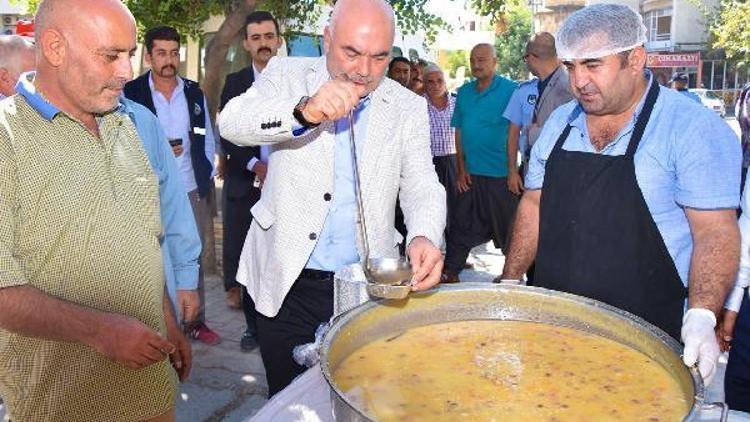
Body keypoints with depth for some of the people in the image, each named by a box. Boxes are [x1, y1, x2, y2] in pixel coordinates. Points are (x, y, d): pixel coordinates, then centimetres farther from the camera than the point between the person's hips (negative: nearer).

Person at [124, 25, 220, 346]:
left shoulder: (194, 93, 9)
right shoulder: (131, 93, -2)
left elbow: (207, 139, 14)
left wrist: (205, 175, 6)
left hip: (192, 190, 3)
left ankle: (195, 321, 20)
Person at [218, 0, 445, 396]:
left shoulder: (408, 107, 2)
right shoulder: (288, 74, -1)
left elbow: (422, 185, -2)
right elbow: (231, 123, -16)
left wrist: (424, 237, -24)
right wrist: (303, 111, -34)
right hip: (285, 285, 0)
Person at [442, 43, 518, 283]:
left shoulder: (510, 90, -4)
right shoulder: (464, 92, 11)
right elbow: (459, 132, 12)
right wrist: (461, 169, 6)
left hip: (500, 174, -4)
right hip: (470, 174, 5)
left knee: (507, 227, 5)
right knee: (461, 225, 9)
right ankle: (450, 272, 19)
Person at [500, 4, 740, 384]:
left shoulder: (693, 128, -11)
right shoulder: (559, 122, 5)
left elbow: (715, 229, -14)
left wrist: (702, 316, -26)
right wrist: (509, 282, 5)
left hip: (646, 335, -4)